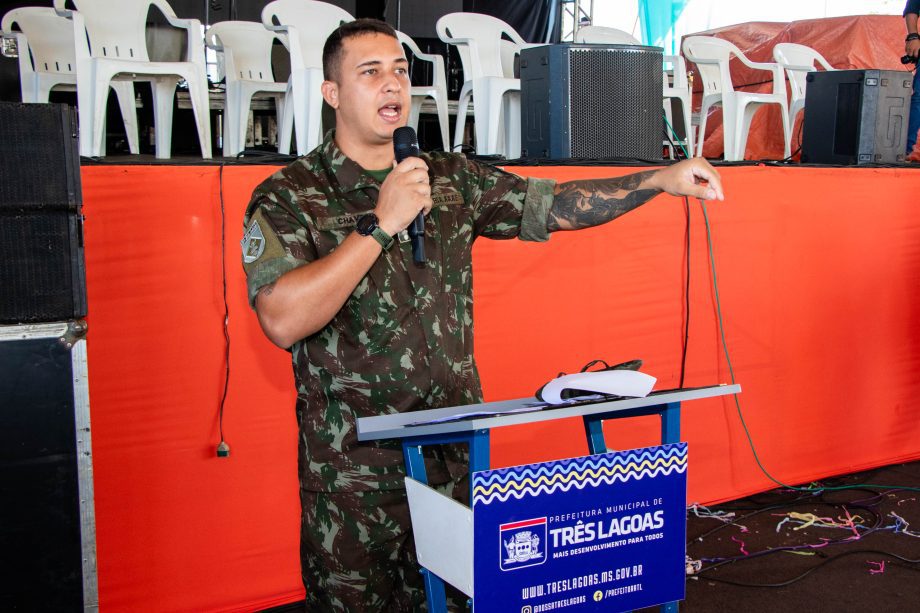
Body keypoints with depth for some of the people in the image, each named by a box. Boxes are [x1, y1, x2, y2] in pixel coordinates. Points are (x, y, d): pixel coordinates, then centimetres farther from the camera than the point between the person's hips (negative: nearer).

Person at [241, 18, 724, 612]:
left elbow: (552, 205, 7)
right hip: (353, 472, -3)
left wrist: (660, 180, -3)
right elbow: (284, 321, -21)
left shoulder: (452, 180, 7)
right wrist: (381, 223, -22)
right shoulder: (289, 196, -7)